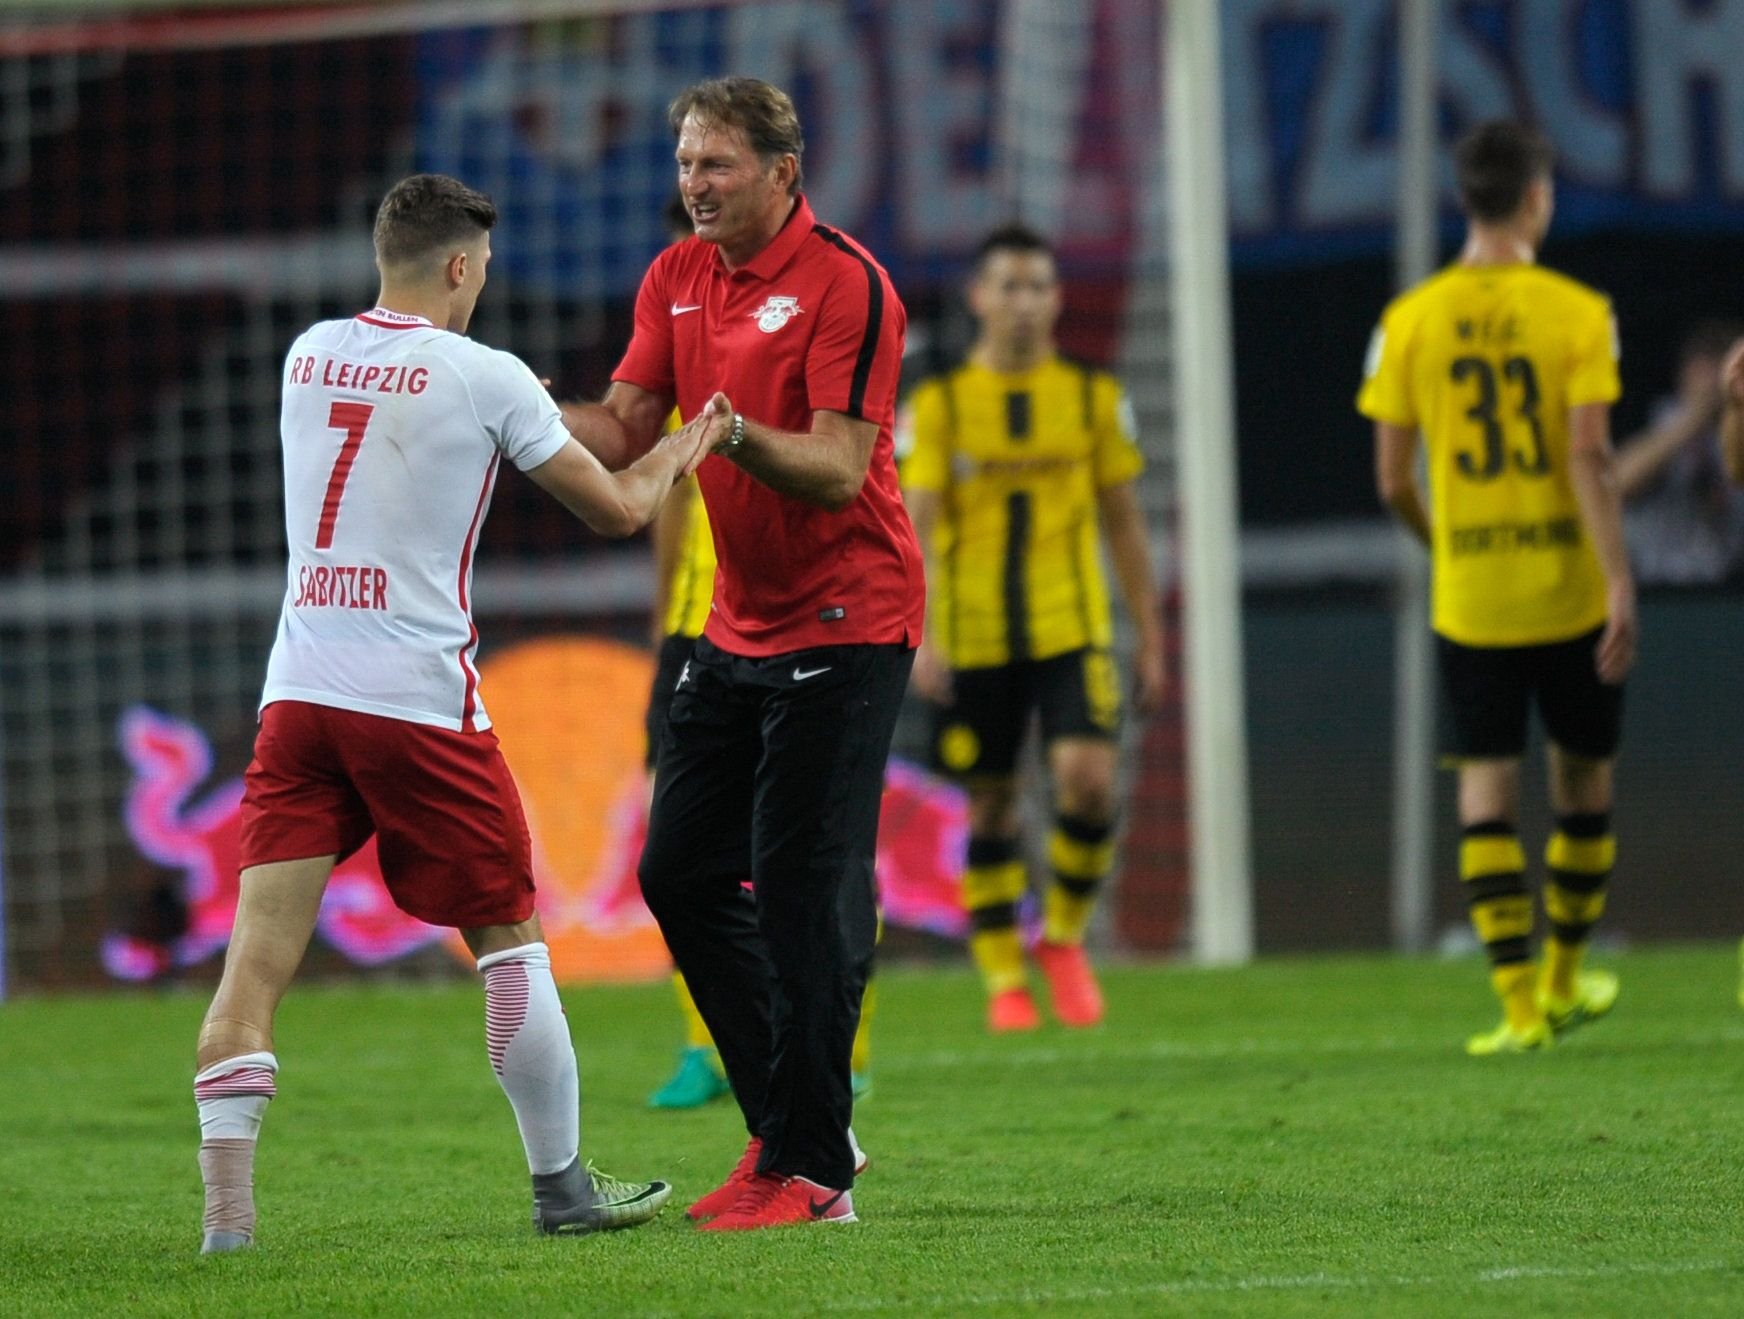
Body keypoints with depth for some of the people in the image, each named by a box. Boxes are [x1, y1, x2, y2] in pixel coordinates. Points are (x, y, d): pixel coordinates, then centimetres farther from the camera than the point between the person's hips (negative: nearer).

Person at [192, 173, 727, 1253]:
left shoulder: (310, 355, 10)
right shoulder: (483, 375, -5)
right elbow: (616, 509, 3)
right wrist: (680, 453, 24)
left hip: (298, 690, 4)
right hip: (419, 701, -4)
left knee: (259, 953, -3)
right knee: (511, 939, 11)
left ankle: (228, 1205, -14)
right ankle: (563, 1185, 18)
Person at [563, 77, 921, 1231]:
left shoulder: (846, 284, -14)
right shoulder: (677, 279, 8)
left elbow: (839, 470, -20)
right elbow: (626, 432, 5)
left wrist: (744, 437, -38)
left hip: (845, 623, -8)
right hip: (738, 625, 8)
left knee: (805, 886, -11)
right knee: (683, 874, 7)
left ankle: (813, 1171, -6)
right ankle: (791, 1127, 18)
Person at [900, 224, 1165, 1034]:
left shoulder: (1095, 398, 6)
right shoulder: (938, 405, 0)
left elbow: (1123, 522, 11)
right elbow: (914, 525, -4)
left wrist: (1150, 638, 11)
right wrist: (918, 637, -16)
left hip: (1071, 632, 0)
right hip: (973, 640, 0)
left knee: (1088, 777, -17)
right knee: (990, 808, 4)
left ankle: (1064, 935, 7)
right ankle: (1004, 981, 15)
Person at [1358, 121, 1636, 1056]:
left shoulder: (1410, 321, 0)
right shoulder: (1577, 313, -6)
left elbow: (1392, 479, 2)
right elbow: (1590, 457, -14)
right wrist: (1621, 584, -14)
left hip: (1468, 596, 1)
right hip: (1568, 591, -1)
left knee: (1486, 787, 2)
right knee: (1582, 774, 16)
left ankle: (1520, 1004, -8)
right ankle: (1564, 981, 29)